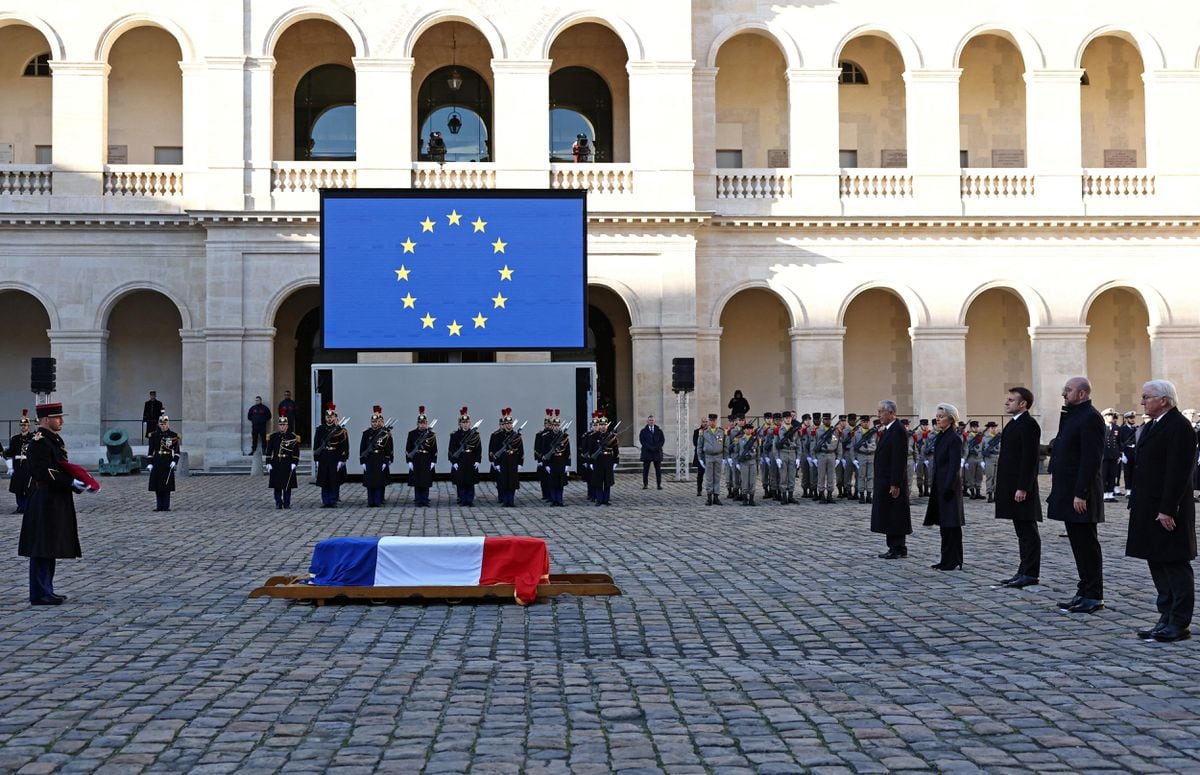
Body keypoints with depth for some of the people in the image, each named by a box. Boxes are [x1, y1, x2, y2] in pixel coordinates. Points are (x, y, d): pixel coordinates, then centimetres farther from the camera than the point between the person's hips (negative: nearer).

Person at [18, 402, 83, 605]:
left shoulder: (55, 439, 16)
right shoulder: (39, 441, -15)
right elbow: (43, 473, -22)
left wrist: (76, 481, 6)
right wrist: (71, 483, -22)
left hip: (56, 503, 10)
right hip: (45, 502, -10)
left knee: (50, 549, 14)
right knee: (41, 550, -4)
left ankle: (46, 591, 21)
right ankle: (40, 594, 0)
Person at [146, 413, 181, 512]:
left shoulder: (173, 436, 2)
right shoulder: (154, 435, 6)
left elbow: (177, 451, 2)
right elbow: (151, 451, 7)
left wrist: (175, 461, -12)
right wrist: (149, 463, 0)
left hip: (168, 463, -2)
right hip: (157, 462, 2)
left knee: (167, 486, -1)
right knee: (157, 486, 3)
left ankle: (166, 506, 4)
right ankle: (159, 506, 9)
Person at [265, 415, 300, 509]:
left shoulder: (293, 437, 1)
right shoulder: (273, 436, 5)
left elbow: (296, 452, 1)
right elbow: (268, 451, 6)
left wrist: (294, 463, -7)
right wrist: (268, 463, 0)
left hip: (288, 465, -1)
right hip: (276, 465, 1)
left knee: (288, 486, 1)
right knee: (277, 486, 2)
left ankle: (287, 503, 8)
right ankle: (278, 503, 9)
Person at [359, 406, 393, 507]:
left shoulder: (386, 433, -1)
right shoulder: (366, 433, 8)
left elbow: (389, 448, -4)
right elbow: (362, 448, 8)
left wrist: (386, 462, -10)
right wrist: (363, 462, 2)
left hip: (381, 462, -3)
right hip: (369, 462, 3)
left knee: (380, 483, -1)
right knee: (369, 483, 4)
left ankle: (378, 502, 4)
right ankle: (371, 502, 10)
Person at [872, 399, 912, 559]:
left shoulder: (898, 431, -16)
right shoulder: (887, 430, 15)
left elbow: (899, 460, -20)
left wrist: (895, 484, -22)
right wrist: (877, 482, 18)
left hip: (893, 482, -10)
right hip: (884, 482, 10)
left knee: (896, 517, -3)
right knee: (887, 517, 11)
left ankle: (899, 549, 3)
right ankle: (893, 548, 17)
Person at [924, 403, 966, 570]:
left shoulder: (954, 439, -13)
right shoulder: (940, 437, 14)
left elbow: (955, 466, -17)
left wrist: (949, 487, -21)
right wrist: (933, 484, 16)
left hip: (949, 487, -9)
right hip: (939, 486, 9)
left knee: (951, 525, -4)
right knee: (944, 524, 13)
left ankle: (953, 562, 0)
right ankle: (947, 560, 19)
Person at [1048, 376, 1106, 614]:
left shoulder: (1090, 418, -15)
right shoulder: (1072, 416, 16)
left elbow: (1091, 459, -20)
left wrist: (1080, 494, -22)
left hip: (1081, 493, -10)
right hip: (1068, 492, 10)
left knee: (1087, 545, -4)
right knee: (1079, 544, 14)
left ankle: (1094, 596, 3)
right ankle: (1085, 592, 21)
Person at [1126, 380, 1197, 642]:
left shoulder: (1179, 426, -14)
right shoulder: (1153, 426, 16)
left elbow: (1178, 471, -20)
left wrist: (1167, 510, -23)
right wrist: (1135, 503, 16)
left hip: (1167, 510, -10)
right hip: (1149, 509, 10)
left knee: (1175, 566, -3)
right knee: (1158, 566, 13)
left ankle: (1180, 624, 3)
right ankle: (1167, 620, 20)